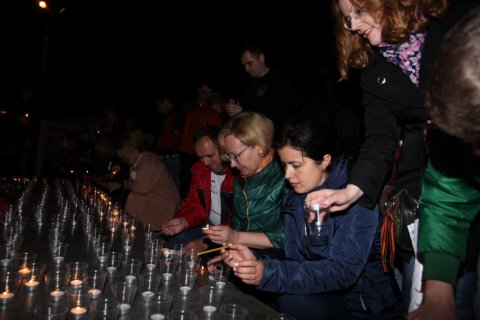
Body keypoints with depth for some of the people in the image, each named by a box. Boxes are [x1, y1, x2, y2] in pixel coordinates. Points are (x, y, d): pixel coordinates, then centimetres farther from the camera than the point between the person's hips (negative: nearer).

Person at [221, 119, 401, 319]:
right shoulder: (293, 200, 0)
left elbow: (342, 271, -27)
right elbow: (296, 260, -1)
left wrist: (269, 273, -34)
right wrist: (258, 262, -20)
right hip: (326, 294, 5)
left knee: (292, 302, -28)